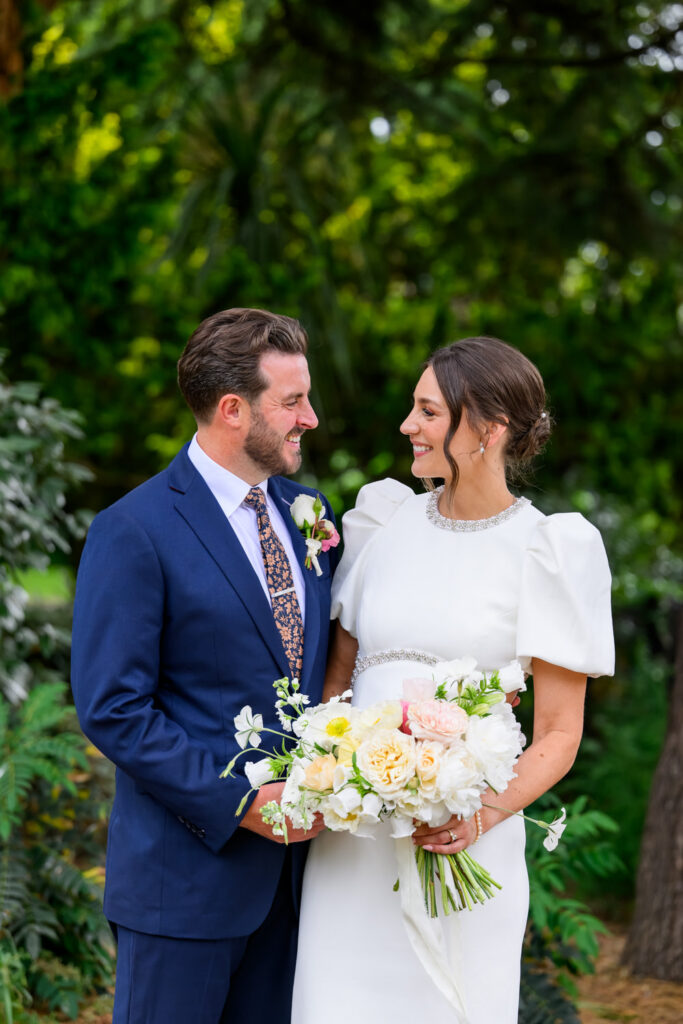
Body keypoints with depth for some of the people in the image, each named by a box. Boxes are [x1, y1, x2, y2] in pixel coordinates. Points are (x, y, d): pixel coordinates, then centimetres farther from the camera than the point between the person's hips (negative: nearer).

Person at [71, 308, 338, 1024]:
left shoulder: (302, 508, 9)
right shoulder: (132, 534, -13)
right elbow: (111, 710, -15)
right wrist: (235, 803, -18)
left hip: (295, 851, 6)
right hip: (187, 869, -6)